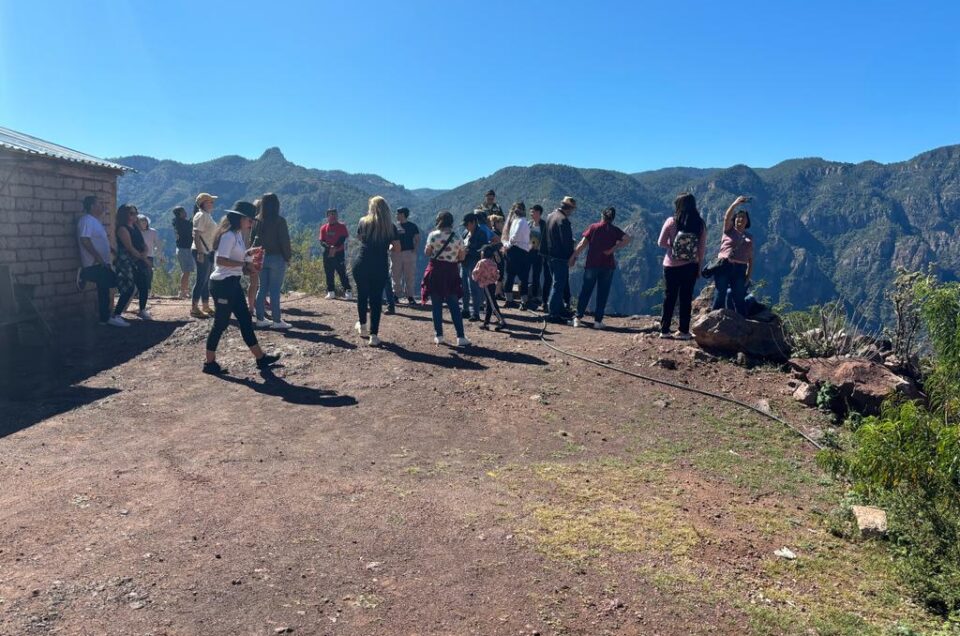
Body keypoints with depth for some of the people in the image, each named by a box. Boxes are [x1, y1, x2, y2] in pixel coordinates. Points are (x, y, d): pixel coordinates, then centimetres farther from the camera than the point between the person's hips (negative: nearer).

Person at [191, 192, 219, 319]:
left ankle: (206, 306, 19)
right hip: (202, 252, -10)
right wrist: (200, 252, -25)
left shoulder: (207, 215, 16)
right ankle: (194, 308, -3)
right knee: (201, 279, -7)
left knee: (206, 280, 13)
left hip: (209, 251, 10)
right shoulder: (201, 215, -13)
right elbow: (196, 235, -20)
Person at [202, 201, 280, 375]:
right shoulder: (228, 235, -16)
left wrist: (248, 253, 6)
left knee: (245, 320, 12)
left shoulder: (237, 235, 14)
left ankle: (260, 358, 18)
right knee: (221, 323, 0)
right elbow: (220, 260, -27)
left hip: (233, 283, 10)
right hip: (222, 283, -10)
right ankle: (209, 363, 12)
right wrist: (244, 264, -23)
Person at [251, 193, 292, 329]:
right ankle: (277, 320, -1)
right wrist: (288, 257, -1)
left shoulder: (257, 220, 4)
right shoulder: (279, 221, -12)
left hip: (261, 257, 5)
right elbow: (284, 241, -12)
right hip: (276, 258, -5)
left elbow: (252, 239, 8)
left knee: (262, 288, 12)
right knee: (275, 290, -3)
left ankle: (260, 318, 14)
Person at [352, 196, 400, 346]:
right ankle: (374, 335, 1)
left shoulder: (363, 222, 2)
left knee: (362, 295, 21)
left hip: (361, 265, 1)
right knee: (376, 299, 3)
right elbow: (397, 248, 0)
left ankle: (362, 326, 35)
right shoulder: (390, 227, -2)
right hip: (380, 268, -1)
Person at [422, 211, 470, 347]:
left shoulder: (433, 235, -7)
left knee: (436, 305, 7)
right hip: (451, 272, 1)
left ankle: (439, 335, 8)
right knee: (454, 306, 4)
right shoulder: (457, 237, -1)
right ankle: (460, 337, -1)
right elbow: (461, 257, 3)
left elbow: (427, 253, -2)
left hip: (435, 271, -1)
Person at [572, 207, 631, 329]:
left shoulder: (593, 227, 1)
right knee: (602, 293, 7)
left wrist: (574, 256, 1)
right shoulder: (614, 230, 3)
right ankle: (598, 321, 6)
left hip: (591, 264, 0)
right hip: (607, 266, 0)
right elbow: (627, 238, -11)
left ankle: (578, 318, 8)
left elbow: (582, 244, -5)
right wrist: (614, 249, -7)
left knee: (585, 291, 9)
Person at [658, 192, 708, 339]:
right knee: (686, 299, 9)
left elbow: (661, 242, -7)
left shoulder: (671, 221, -9)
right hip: (690, 266, 1)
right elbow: (702, 248, -2)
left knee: (669, 298, 9)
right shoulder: (700, 224, -5)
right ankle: (684, 331, 11)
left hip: (671, 265, -1)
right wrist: (699, 267, 6)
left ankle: (664, 330, 12)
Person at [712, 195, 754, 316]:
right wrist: (735, 204, -30)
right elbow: (727, 217, -13)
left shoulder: (749, 237, 16)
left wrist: (749, 275, 4)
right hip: (724, 266, -2)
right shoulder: (729, 230, 9)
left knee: (739, 298, 4)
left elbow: (750, 259, 13)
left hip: (740, 269, 2)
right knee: (720, 295, -1)